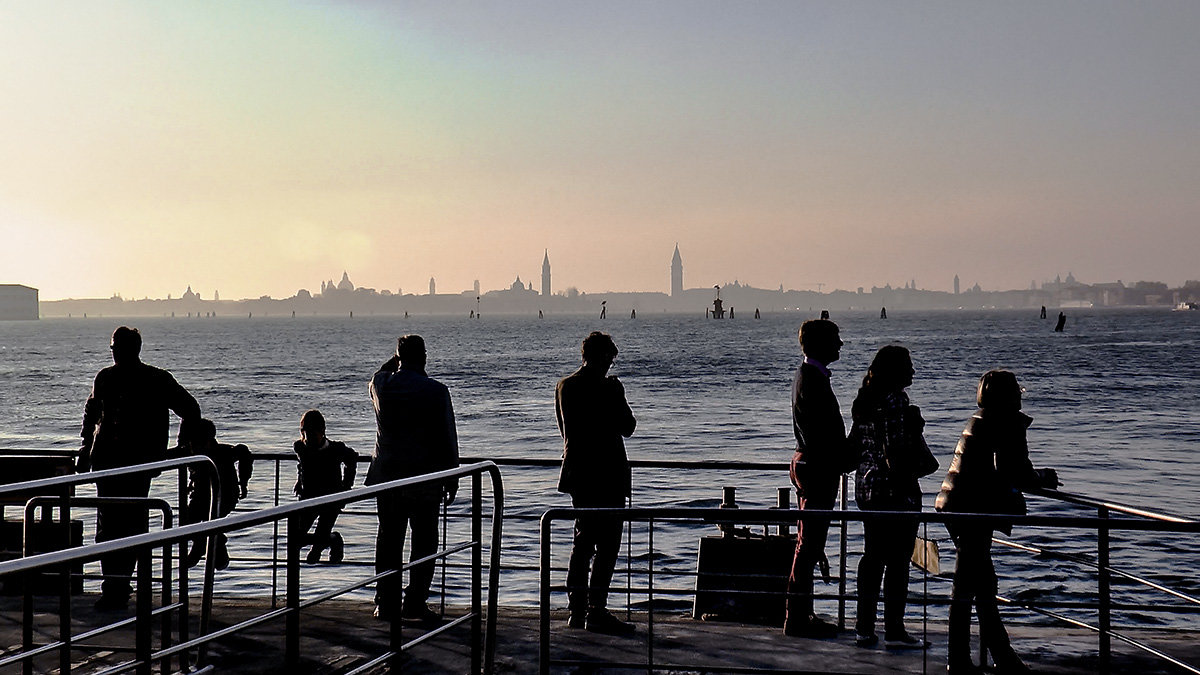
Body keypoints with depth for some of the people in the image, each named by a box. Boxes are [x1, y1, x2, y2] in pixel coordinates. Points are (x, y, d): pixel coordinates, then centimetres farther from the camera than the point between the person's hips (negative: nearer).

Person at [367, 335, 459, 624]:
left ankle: (387, 603, 14)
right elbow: (447, 438, -6)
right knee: (424, 541, 5)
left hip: (386, 476, 3)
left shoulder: (381, 384, -3)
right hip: (424, 478, -3)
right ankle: (415, 605, 3)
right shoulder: (436, 391, -11)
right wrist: (451, 478, 2)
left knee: (388, 540, 11)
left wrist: (397, 358, 19)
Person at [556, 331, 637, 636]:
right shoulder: (609, 388, -15)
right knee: (607, 544, -3)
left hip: (577, 474, 7)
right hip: (607, 476, -7)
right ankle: (596, 611, -5)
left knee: (582, 542, 15)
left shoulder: (564, 386, 6)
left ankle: (577, 610, 18)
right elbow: (627, 427, -6)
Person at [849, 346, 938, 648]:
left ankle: (865, 628, 15)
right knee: (897, 560, -1)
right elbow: (896, 448, -21)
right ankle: (894, 629, 3)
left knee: (872, 556, 13)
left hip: (866, 487, 9)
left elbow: (854, 444, 15)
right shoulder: (895, 401, -16)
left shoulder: (863, 401, 10)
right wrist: (904, 483, -15)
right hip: (896, 488, -9)